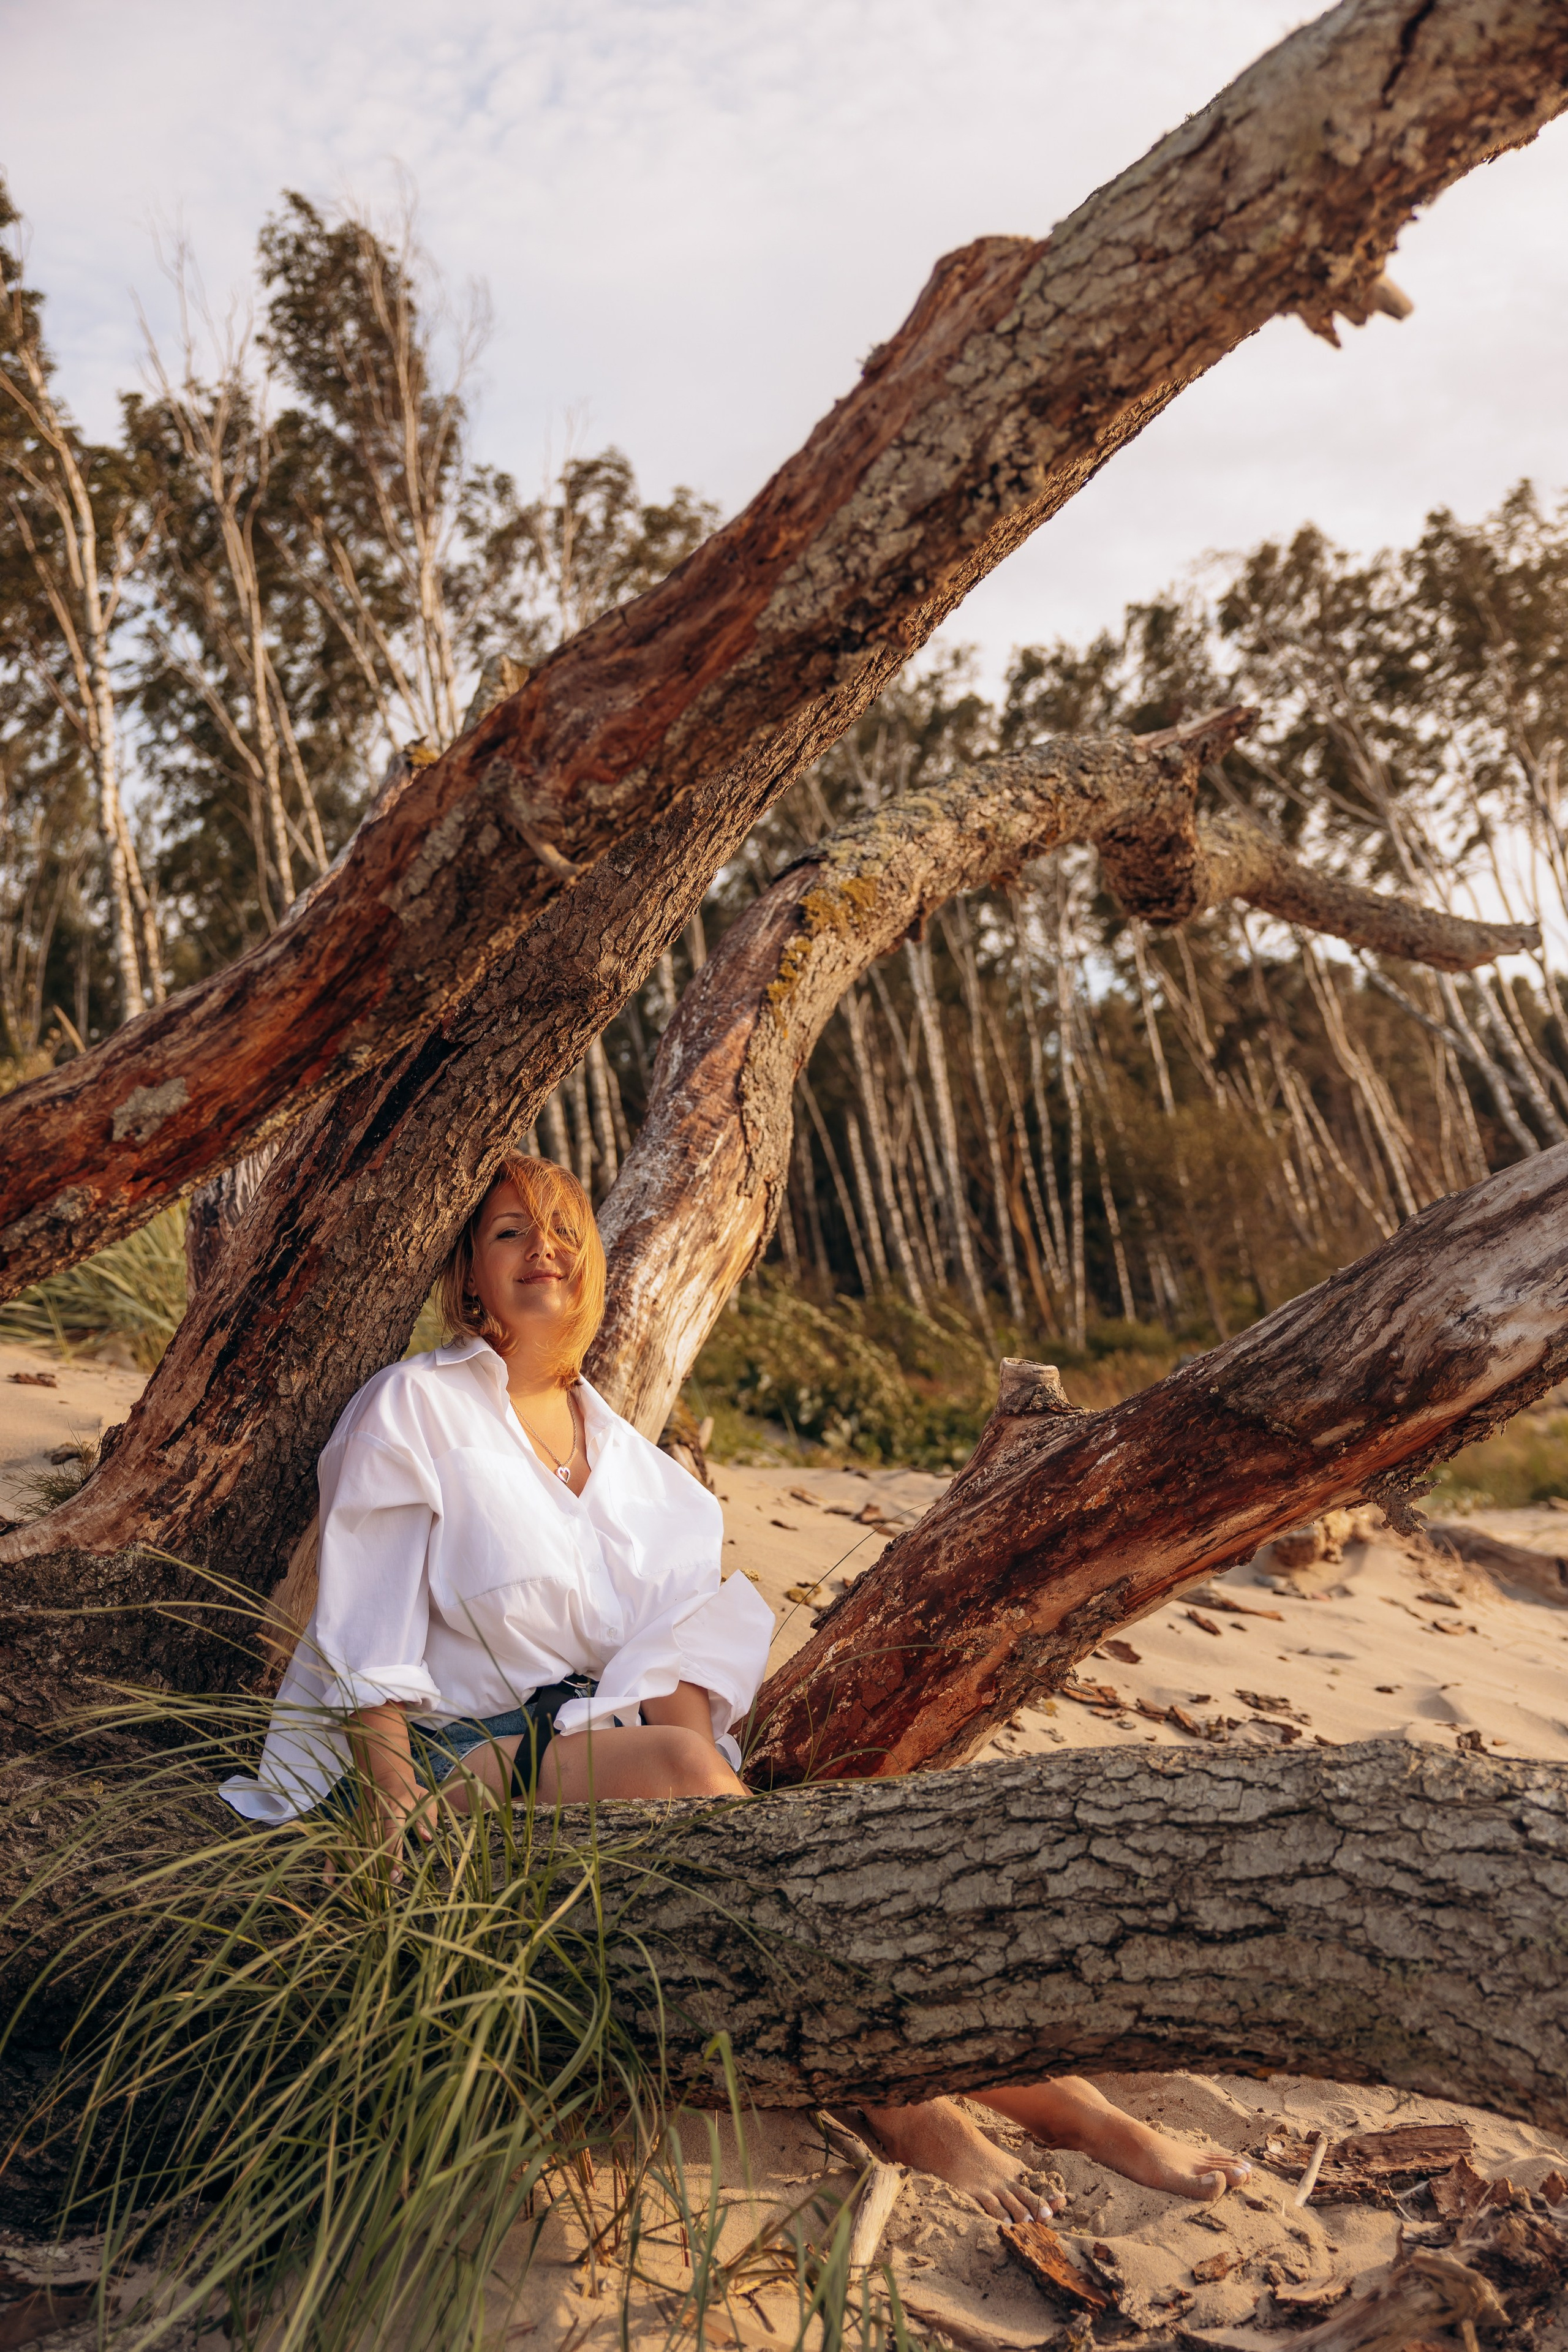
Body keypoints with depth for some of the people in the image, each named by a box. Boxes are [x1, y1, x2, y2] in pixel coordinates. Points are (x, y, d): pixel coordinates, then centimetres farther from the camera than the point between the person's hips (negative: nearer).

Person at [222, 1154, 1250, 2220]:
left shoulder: (616, 1442, 15)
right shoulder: (415, 1407, 0)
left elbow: (675, 1644, 6)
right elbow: (369, 1635, -6)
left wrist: (697, 1752, -13)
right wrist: (398, 1795, -20)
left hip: (595, 1730, 4)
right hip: (461, 1754, -4)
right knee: (677, 1764, -32)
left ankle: (1053, 2095, -31)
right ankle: (902, 2100, -31)